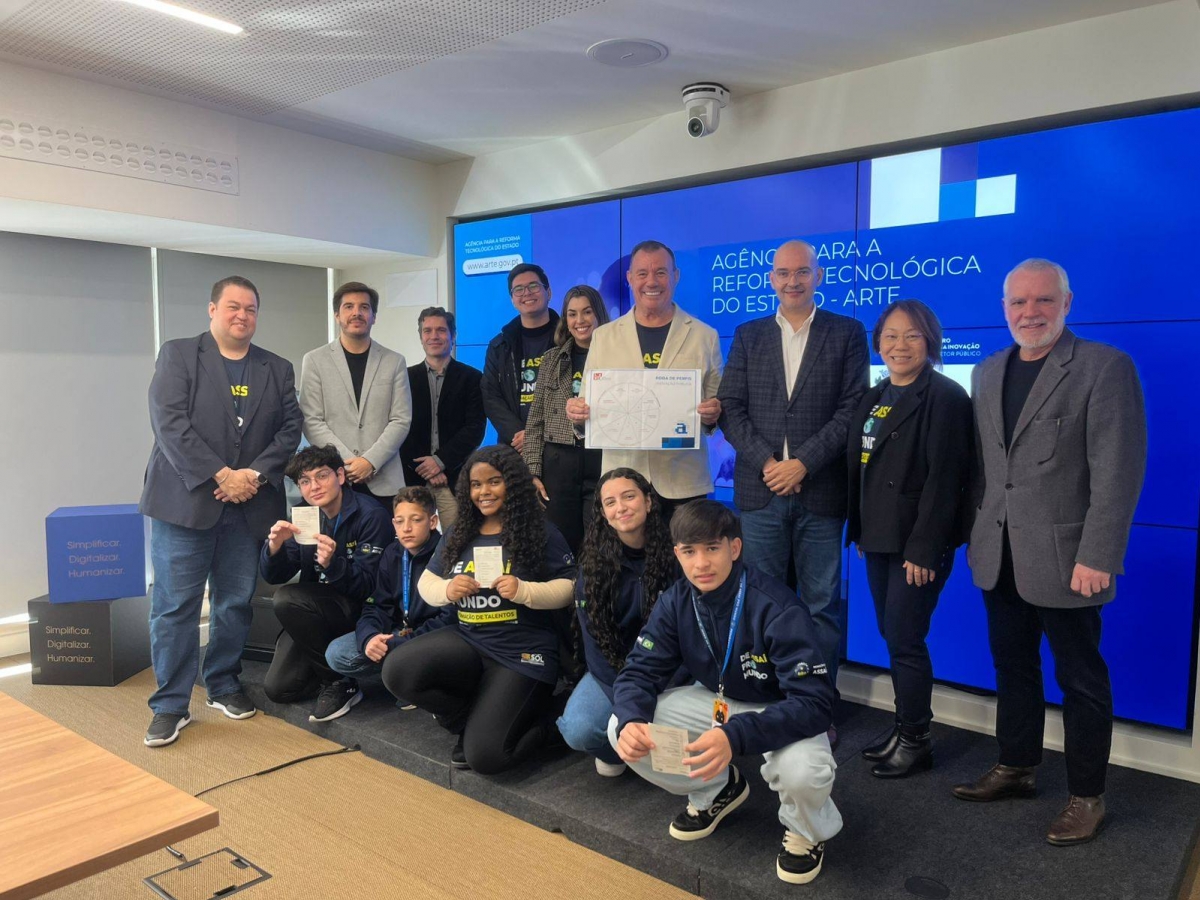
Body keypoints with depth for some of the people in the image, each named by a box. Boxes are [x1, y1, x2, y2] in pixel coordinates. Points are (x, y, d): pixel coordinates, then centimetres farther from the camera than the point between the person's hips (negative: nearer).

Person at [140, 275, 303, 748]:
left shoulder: (278, 369, 12)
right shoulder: (177, 355, 2)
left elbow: (290, 429, 4)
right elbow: (170, 423, -10)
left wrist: (257, 474, -11)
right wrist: (220, 476, -16)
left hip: (249, 505, 3)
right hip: (185, 500, -3)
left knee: (236, 603, 11)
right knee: (175, 606, 1)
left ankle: (224, 684, 28)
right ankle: (170, 704, 11)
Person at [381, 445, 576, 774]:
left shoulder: (541, 532, -4)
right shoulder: (460, 533, 10)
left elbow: (569, 588, -6)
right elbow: (426, 582, 15)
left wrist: (524, 591, -24)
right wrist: (446, 590, -9)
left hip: (523, 652, -5)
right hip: (469, 641, 5)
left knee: (484, 755, -18)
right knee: (397, 670, -22)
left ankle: (538, 722, 17)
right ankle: (476, 719, 3)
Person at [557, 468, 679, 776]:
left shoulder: (674, 556, -11)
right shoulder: (594, 564, -7)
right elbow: (596, 638, -8)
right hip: (612, 672, 1)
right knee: (578, 730, -26)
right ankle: (615, 749, 10)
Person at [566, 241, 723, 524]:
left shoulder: (704, 336, 6)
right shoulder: (603, 336, 9)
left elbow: (718, 404, 10)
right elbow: (588, 404, 11)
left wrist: (714, 414, -13)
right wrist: (578, 412, -12)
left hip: (684, 482, 0)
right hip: (622, 480, 1)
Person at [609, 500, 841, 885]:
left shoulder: (777, 607, -30)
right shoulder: (675, 602, -14)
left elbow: (815, 703, -35)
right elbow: (640, 672, -12)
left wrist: (736, 737, -50)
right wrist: (632, 721, -36)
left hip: (783, 713, -4)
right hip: (718, 700, 5)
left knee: (802, 771, -38)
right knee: (623, 731, -15)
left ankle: (806, 831, 3)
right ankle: (717, 791, 12)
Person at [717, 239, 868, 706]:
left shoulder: (847, 333, 6)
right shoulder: (748, 335, 12)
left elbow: (852, 409, -3)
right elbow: (731, 408, 5)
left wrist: (802, 463, -12)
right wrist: (767, 463, -8)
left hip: (820, 490, -1)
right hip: (760, 489, 2)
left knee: (821, 606, 5)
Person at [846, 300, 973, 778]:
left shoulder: (945, 397, -11)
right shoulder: (873, 398, 13)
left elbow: (943, 478, -17)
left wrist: (924, 548, -20)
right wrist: (859, 531, 11)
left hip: (917, 543, -7)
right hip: (878, 539, 7)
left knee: (905, 639, -2)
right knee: (893, 637, 12)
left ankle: (916, 739, 15)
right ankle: (904, 729, 26)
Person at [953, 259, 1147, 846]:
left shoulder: (1106, 368, -9)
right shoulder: (988, 372, 10)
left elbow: (1118, 472, -14)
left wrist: (1098, 557, -18)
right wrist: (983, 528, 8)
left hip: (1066, 557, -5)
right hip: (1000, 556, 6)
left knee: (1080, 680, 8)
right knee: (1012, 668, 17)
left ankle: (1086, 796, 24)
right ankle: (1016, 768, 34)